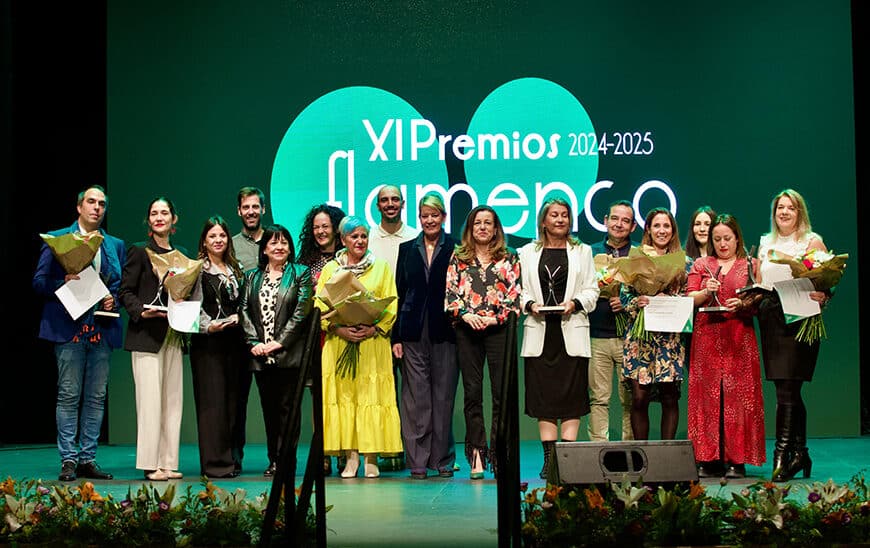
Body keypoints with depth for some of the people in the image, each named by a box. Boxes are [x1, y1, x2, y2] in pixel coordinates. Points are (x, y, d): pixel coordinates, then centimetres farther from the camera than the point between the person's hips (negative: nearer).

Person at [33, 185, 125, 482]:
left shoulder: (116, 245, 16)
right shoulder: (57, 239, 5)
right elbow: (39, 281, 1)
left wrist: (114, 299, -2)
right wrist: (65, 282, -17)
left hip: (102, 331, 4)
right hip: (69, 328, -4)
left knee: (96, 397, 5)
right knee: (69, 395, -3)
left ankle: (88, 459, 11)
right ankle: (68, 460, 3)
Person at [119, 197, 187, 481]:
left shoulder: (181, 254, 16)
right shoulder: (139, 251, 1)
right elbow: (126, 292, -3)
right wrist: (142, 311, -18)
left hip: (173, 334, 6)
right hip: (147, 335, -6)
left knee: (173, 399, 5)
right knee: (150, 398, -8)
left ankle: (168, 463, 9)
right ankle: (151, 464, -4)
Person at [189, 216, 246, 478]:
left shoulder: (236, 269, 17)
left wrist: (238, 317, 0)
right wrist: (209, 325, -21)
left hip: (233, 341, 6)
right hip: (207, 341, -5)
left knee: (232, 398, 6)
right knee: (212, 399, -7)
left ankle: (230, 458, 12)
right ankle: (214, 462, -5)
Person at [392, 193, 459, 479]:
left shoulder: (455, 249, 3)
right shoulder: (407, 249, 12)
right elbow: (399, 293, 10)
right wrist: (396, 336, 4)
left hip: (444, 331, -2)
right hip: (413, 332, 2)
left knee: (444, 395, 2)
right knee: (416, 396, 1)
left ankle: (443, 459, 11)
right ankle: (418, 460, 5)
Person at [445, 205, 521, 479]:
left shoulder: (508, 258, 10)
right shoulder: (458, 258, 13)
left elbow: (515, 294, 2)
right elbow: (450, 292, 6)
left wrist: (495, 318, -10)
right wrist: (465, 314, -11)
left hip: (499, 329, -1)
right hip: (467, 330, 1)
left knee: (502, 392, -5)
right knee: (472, 393, 1)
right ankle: (477, 455, 5)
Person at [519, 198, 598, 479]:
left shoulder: (582, 251, 13)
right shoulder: (528, 252, 13)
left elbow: (591, 290, 7)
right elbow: (519, 289, 9)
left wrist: (575, 303, -11)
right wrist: (530, 304, -10)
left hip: (571, 332, 0)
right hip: (539, 332, 1)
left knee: (572, 394, -5)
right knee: (543, 394, 0)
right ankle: (549, 458, 3)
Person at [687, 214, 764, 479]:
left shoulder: (749, 265, 11)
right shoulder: (700, 265, 14)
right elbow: (688, 299, 6)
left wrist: (743, 304, -15)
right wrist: (705, 292, -12)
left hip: (739, 337, -1)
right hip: (707, 338, 1)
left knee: (738, 395, -5)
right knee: (707, 395, -2)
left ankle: (736, 459, -3)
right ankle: (708, 459, 0)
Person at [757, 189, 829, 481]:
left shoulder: (812, 241, 2)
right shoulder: (766, 243, 17)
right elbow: (759, 286, 20)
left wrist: (822, 295, -24)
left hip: (800, 318, -5)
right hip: (771, 320, 5)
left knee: (786, 389, -12)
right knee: (790, 392, 8)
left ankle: (782, 454, -12)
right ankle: (800, 454, 15)